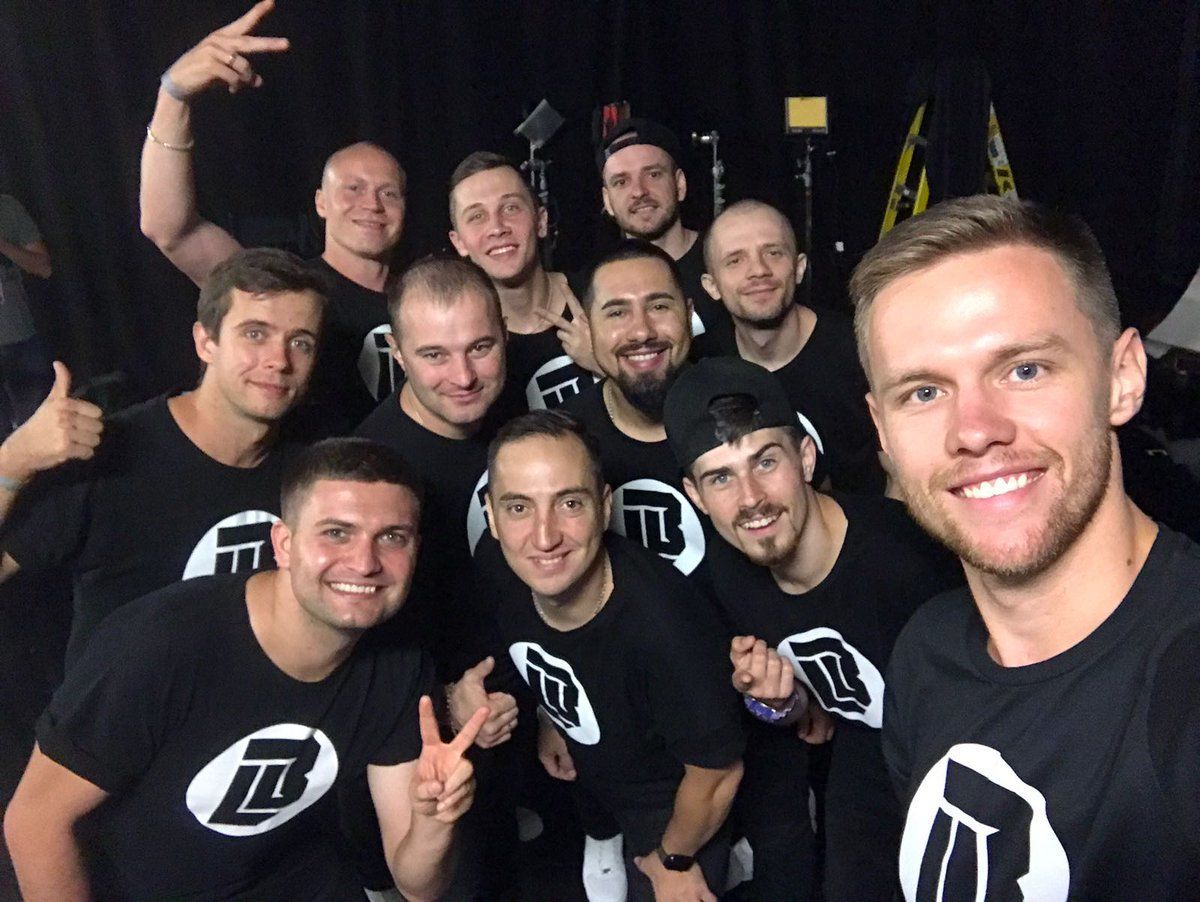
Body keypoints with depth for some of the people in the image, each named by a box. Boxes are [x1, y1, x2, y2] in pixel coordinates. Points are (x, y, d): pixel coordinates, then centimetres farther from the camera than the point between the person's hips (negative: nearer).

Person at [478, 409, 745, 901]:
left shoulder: (663, 626, -45)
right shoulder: (496, 569, -26)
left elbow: (717, 773, -27)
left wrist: (672, 859, -9)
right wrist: (550, 718, 9)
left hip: (672, 811, -5)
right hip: (578, 774, 5)